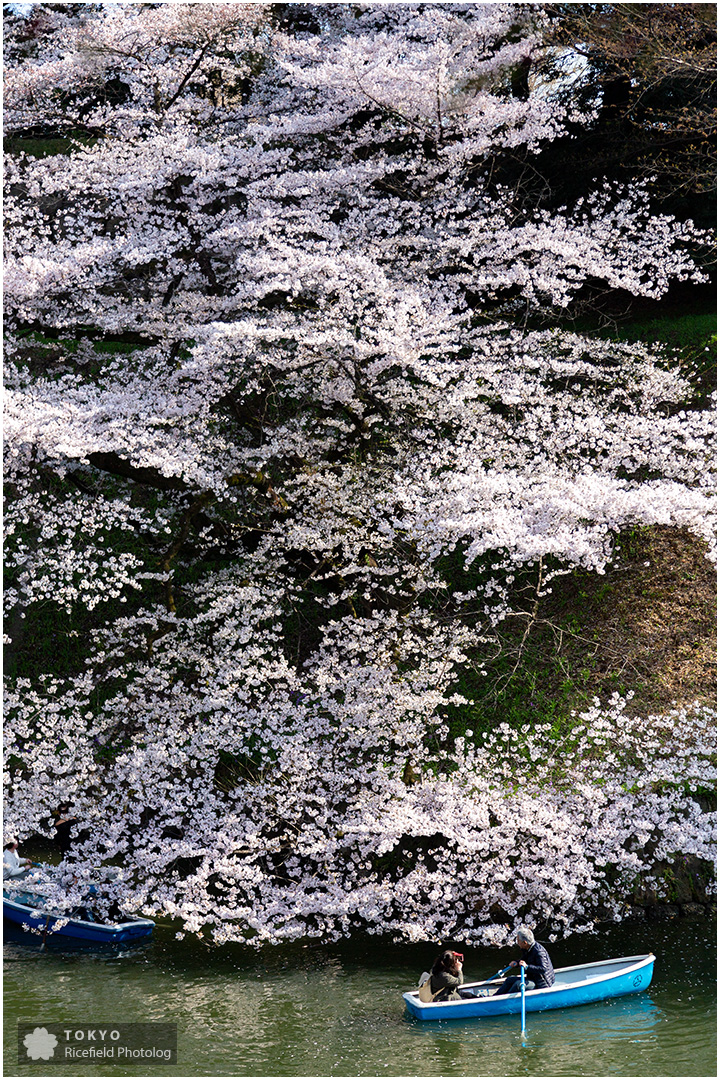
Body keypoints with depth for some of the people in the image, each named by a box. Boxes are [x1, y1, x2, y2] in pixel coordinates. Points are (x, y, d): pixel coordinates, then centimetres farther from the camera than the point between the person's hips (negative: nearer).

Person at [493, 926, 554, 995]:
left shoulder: (538, 952, -26)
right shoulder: (526, 949, 3)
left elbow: (543, 969, -34)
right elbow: (524, 959, 24)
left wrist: (527, 966, -38)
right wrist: (516, 962, 2)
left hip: (541, 984, -10)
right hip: (533, 979, 10)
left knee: (518, 984, -26)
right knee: (510, 979, 3)